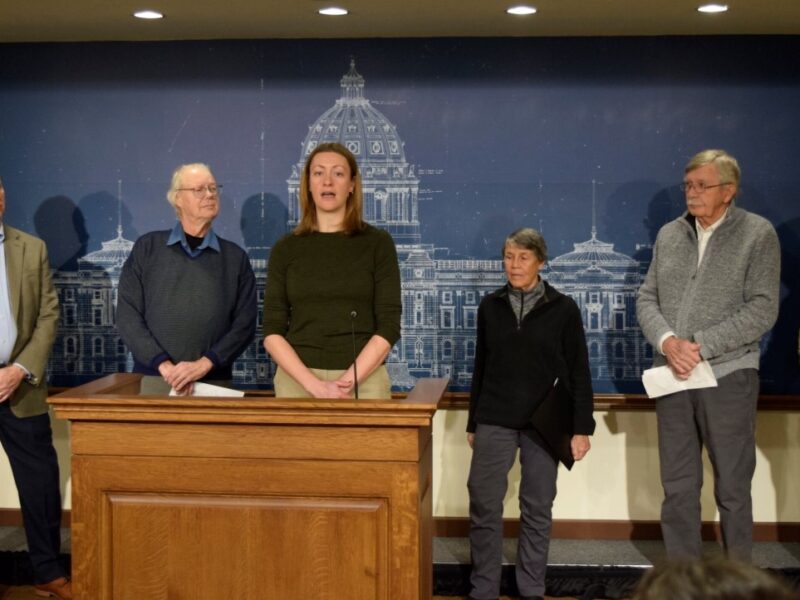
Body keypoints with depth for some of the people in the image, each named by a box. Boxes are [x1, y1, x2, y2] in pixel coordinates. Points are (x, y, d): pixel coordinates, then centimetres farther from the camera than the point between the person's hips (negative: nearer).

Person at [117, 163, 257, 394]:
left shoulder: (236, 258, 8)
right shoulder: (147, 248, 6)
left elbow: (244, 324, 1)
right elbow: (127, 315, 1)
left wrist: (203, 365, -12)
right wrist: (164, 365, -10)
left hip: (214, 384, 1)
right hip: (152, 380, 0)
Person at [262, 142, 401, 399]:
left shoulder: (377, 243, 2)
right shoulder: (286, 248, 6)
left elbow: (389, 327, -3)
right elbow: (272, 331, 2)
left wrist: (349, 381, -13)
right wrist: (316, 386, -11)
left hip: (364, 378, -1)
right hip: (298, 379, 1)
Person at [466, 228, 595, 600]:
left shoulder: (562, 309, -2)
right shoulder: (490, 306, 5)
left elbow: (578, 373, 0)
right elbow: (480, 368, 11)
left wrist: (581, 428, -5)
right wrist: (473, 423, 12)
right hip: (495, 421, 2)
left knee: (537, 508, 5)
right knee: (484, 505, -1)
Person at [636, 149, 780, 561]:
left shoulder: (757, 234, -3)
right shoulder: (668, 235, 10)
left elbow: (763, 309, -10)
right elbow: (646, 299, 9)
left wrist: (701, 347, -16)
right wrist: (667, 341, -11)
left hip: (728, 376, -4)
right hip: (672, 376, 4)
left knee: (733, 488, 5)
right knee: (677, 487, 9)